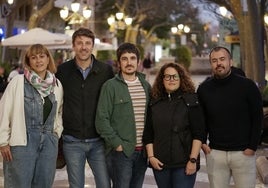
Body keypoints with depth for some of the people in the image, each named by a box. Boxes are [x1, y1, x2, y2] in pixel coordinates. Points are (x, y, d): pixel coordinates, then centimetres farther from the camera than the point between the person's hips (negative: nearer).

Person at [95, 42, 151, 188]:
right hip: (121, 151, -5)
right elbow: (101, 120, -9)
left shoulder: (146, 86, 11)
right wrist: (117, 144, -12)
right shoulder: (110, 86, -5)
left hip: (142, 151, 5)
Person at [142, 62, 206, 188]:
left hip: (184, 163, -4)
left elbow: (198, 134, -6)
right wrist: (151, 157, 1)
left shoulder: (191, 101, -1)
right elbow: (148, 134, 11)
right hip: (160, 163, 4)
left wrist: (193, 160, -12)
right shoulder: (154, 103, 10)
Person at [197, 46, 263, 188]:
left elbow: (257, 118, -1)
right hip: (215, 153, 2)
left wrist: (252, 147, -6)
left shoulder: (247, 85, -4)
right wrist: (202, 143, 3)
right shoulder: (204, 89, 4)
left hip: (243, 153, -2)